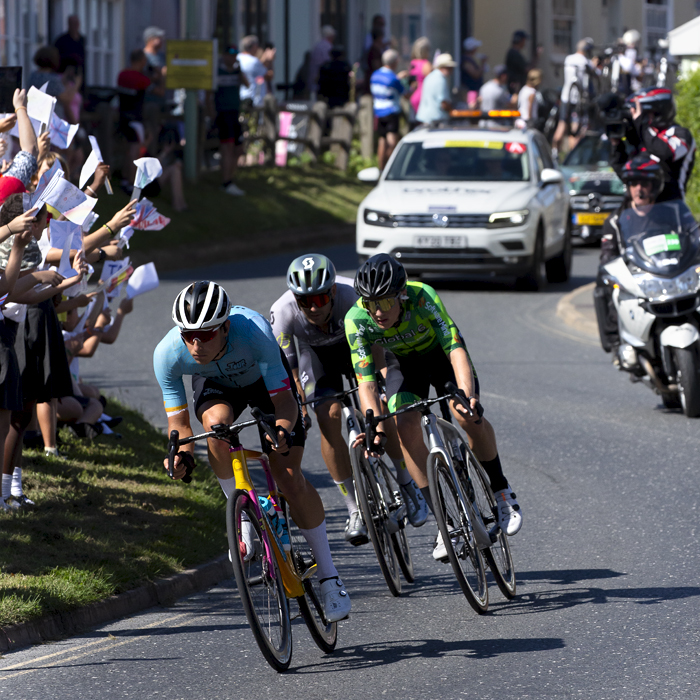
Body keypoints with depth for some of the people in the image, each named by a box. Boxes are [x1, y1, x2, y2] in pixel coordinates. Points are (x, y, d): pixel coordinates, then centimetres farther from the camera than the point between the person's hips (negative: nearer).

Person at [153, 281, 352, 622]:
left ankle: (328, 575, 2)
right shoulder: (168, 354, -33)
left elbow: (284, 399, -36)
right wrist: (183, 453, -44)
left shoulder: (254, 332, -41)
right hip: (215, 384, 2)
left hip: (264, 379, -2)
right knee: (216, 421, -35)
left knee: (289, 478, -14)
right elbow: (178, 420, -23)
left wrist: (283, 430, -57)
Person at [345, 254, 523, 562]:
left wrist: (468, 395, -61)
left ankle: (502, 493, 0)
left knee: (469, 417, -24)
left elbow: (456, 350, -45)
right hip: (403, 362, 2)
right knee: (406, 427, -21)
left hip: (440, 351, -2)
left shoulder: (422, 297, -38)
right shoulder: (357, 320, -31)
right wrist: (376, 427, -48)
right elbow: (366, 382, -32)